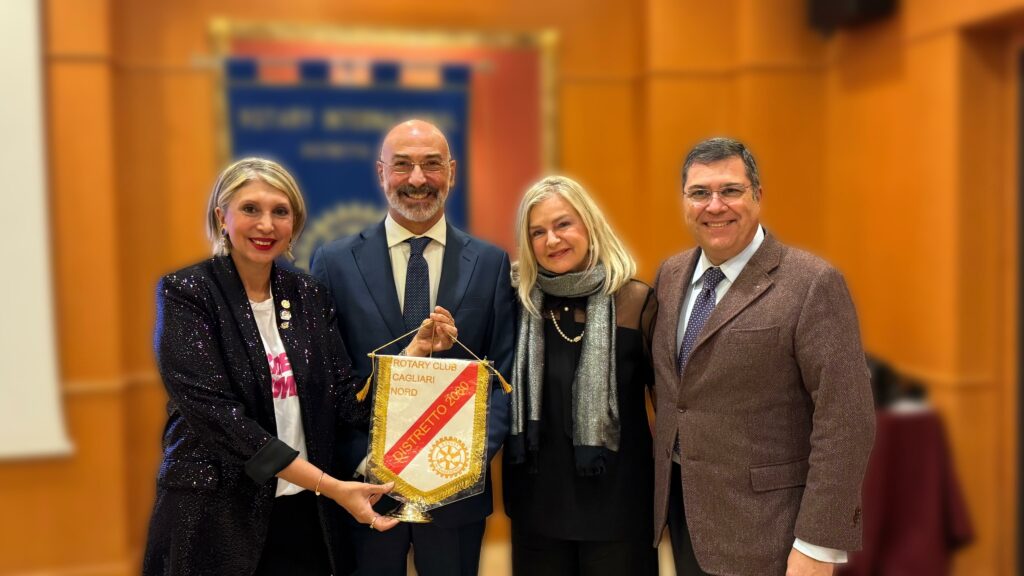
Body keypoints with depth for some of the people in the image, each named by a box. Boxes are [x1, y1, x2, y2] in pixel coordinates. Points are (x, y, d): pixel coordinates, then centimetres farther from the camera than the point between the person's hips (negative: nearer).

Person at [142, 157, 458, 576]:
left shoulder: (310, 296, 4)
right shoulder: (187, 293, -10)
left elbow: (346, 401, 3)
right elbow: (218, 415, -18)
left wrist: (416, 349, -10)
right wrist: (329, 486, -20)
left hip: (303, 517, 4)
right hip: (213, 518, -4)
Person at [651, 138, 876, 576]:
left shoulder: (813, 285, -15)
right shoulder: (670, 275, 6)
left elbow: (846, 422, -18)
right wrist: (664, 480, 13)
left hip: (761, 526, -6)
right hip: (680, 504, 6)